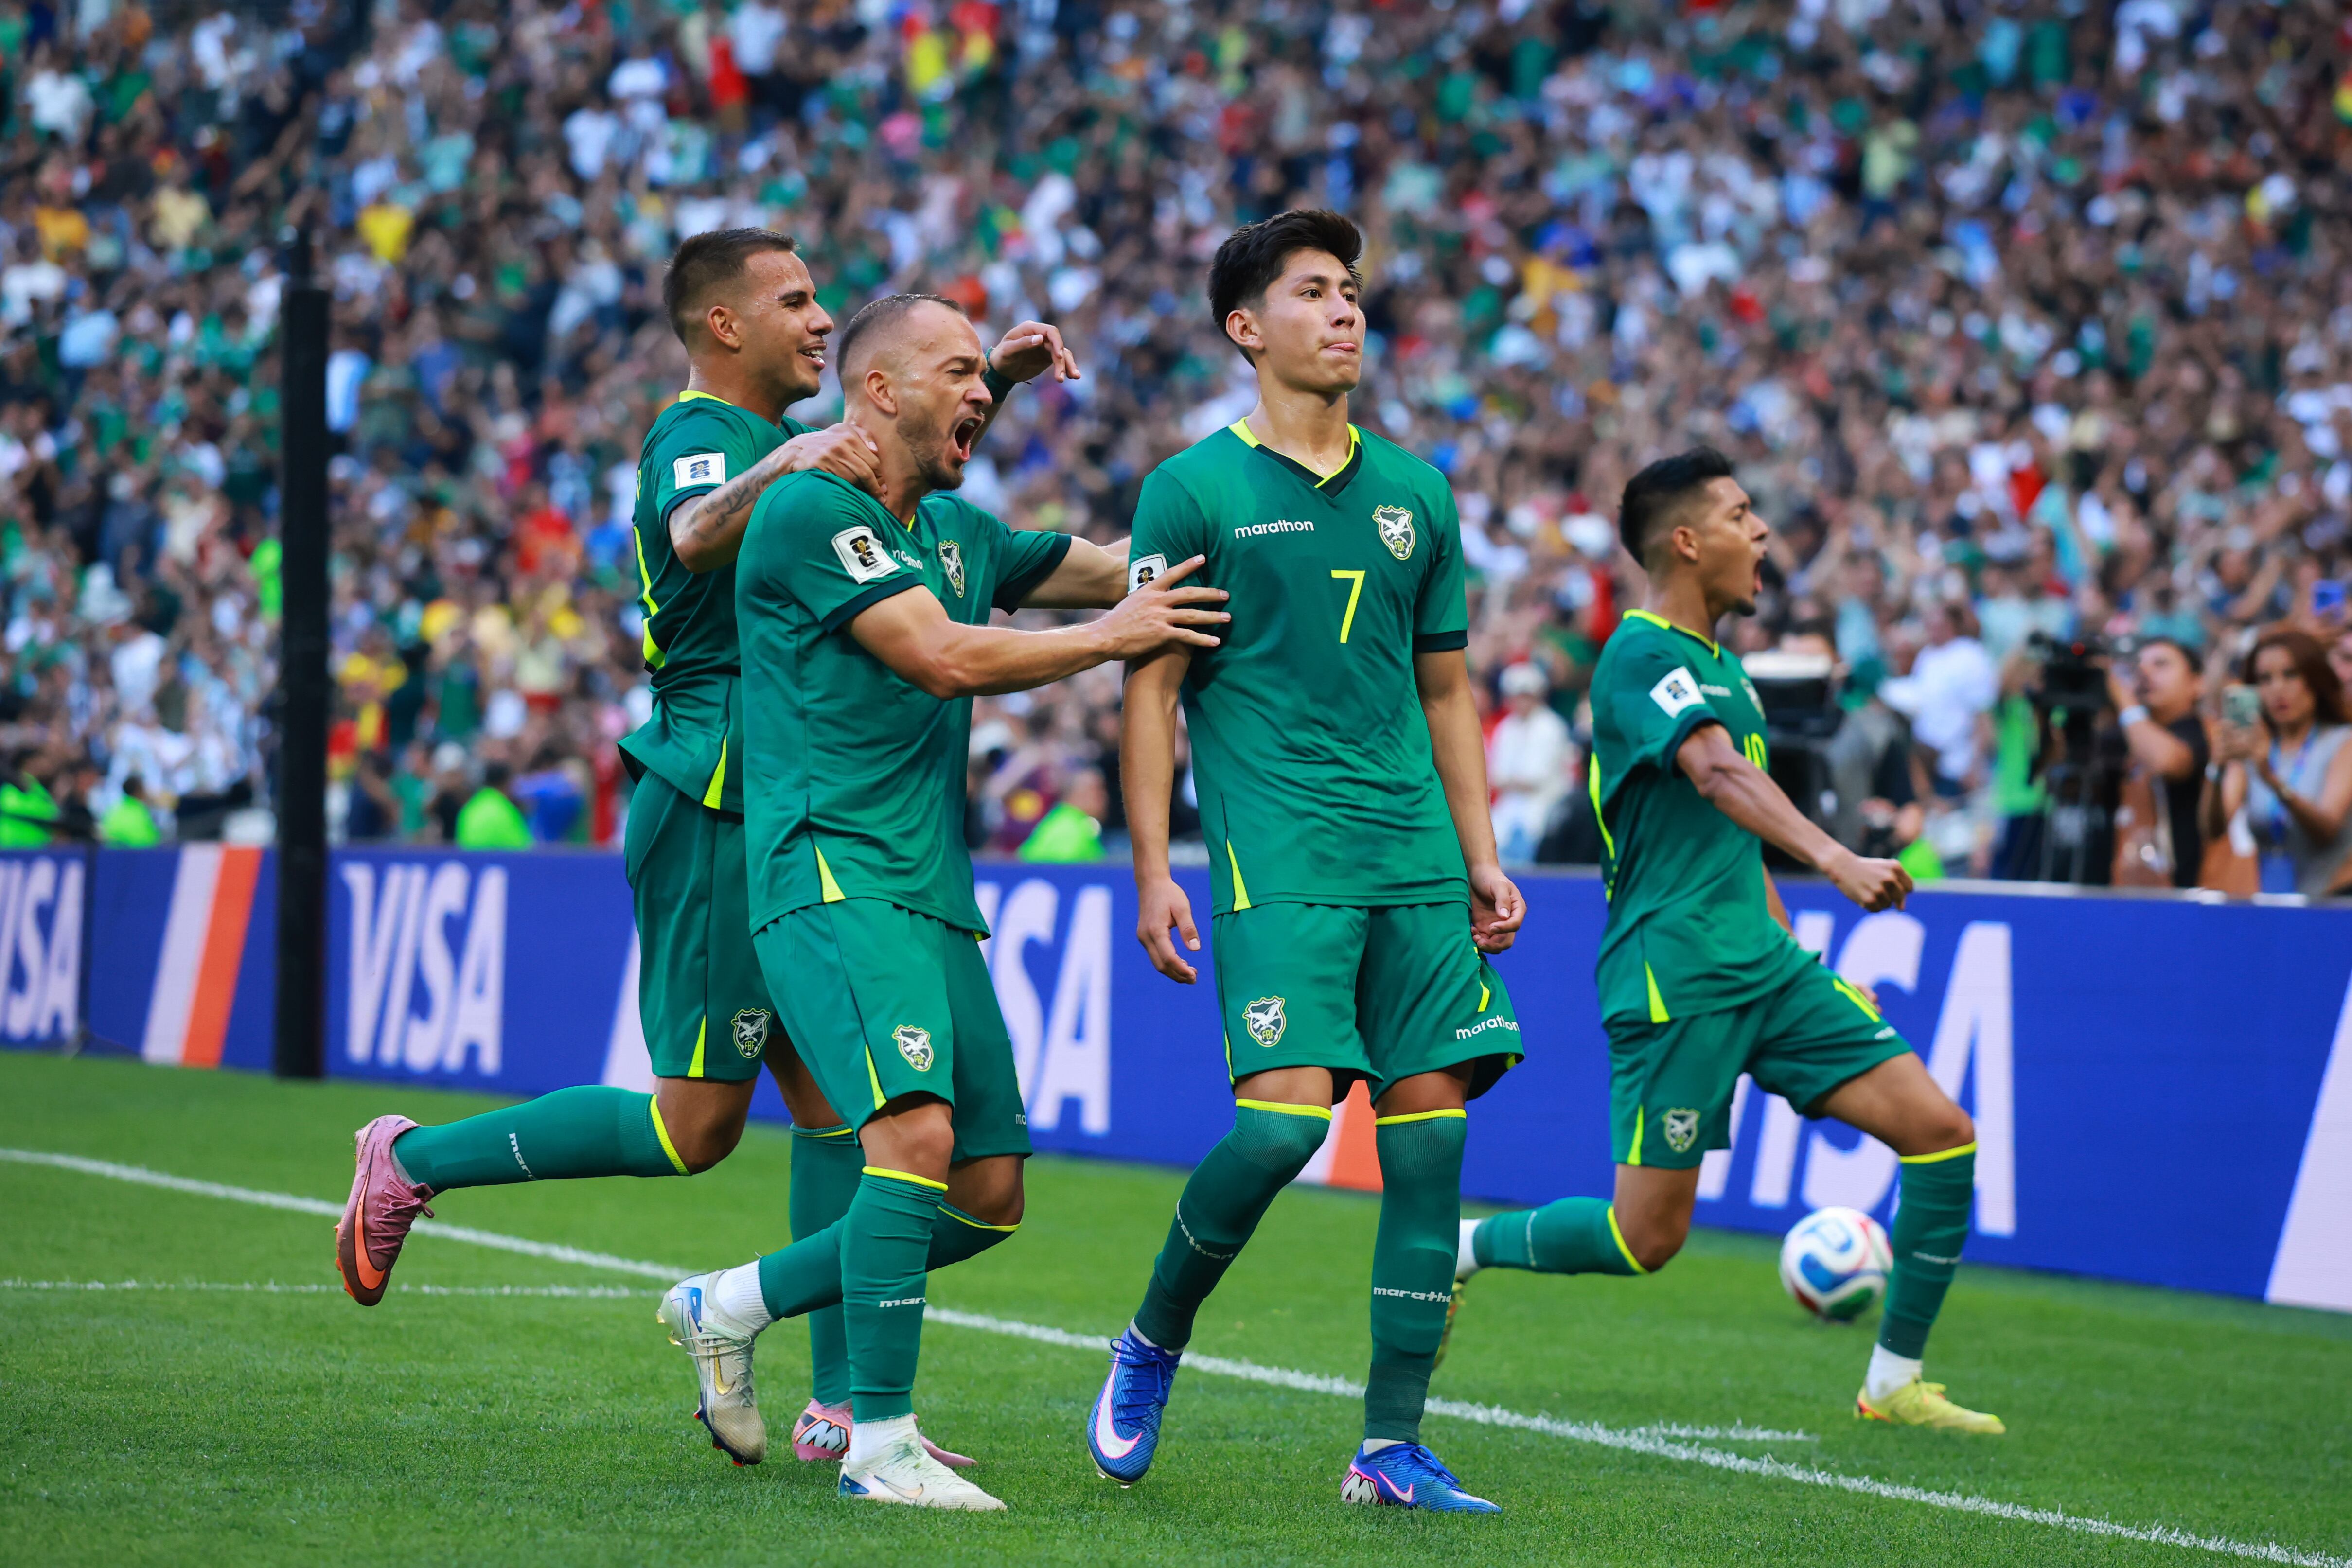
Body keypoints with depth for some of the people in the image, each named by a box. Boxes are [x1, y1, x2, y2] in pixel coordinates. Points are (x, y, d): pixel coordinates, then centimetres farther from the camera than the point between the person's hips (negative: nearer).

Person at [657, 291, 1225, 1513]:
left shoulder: (956, 531, 20)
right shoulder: (808, 510, -7)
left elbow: (1106, 569, 29)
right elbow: (945, 657, -14)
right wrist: (1116, 634, -9)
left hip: (934, 897, 9)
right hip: (831, 877, -9)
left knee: (988, 1196, 6)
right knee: (918, 1130, -25)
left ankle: (731, 1306, 22)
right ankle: (880, 1440, -17)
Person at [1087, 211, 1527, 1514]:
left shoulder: (1414, 493, 16)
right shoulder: (1194, 490, 1)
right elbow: (1150, 687, -1)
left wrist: (1480, 859, 14)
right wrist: (1152, 869, -8)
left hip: (1415, 857, 5)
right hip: (1275, 854, -5)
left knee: (1431, 1124, -2)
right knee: (1286, 1113, -17)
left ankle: (1392, 1451, 3)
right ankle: (1150, 1348, 9)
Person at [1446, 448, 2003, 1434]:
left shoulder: (1722, 666, 18)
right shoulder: (1643, 656, -12)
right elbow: (1718, 773, -31)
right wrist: (1832, 857, -45)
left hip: (1761, 965, 9)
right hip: (1674, 976, -9)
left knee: (1942, 1134, -4)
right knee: (1647, 1238, -6)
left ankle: (1895, 1383, 4)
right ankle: (1459, 1248, 19)